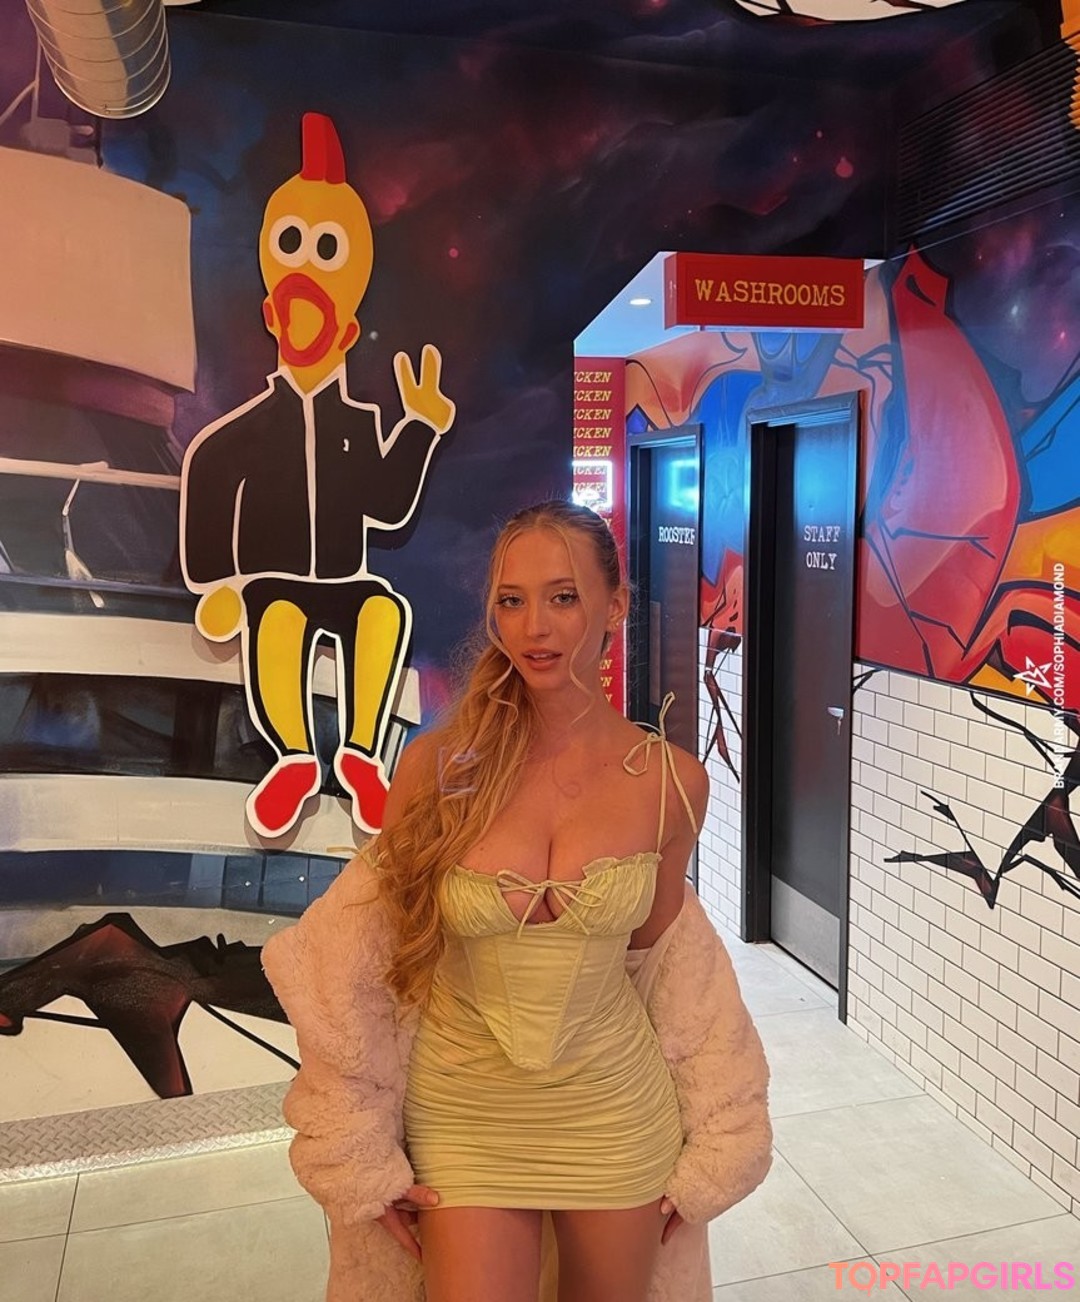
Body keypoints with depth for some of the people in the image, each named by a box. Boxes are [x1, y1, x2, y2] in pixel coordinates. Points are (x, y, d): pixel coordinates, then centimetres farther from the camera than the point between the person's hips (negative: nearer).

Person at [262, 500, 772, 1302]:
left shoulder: (672, 781, -11)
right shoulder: (438, 767, -15)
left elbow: (659, 960, 2)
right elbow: (373, 954, -5)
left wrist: (710, 1146, 6)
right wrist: (368, 1155, -3)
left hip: (616, 1115, 2)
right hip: (464, 1116, -1)